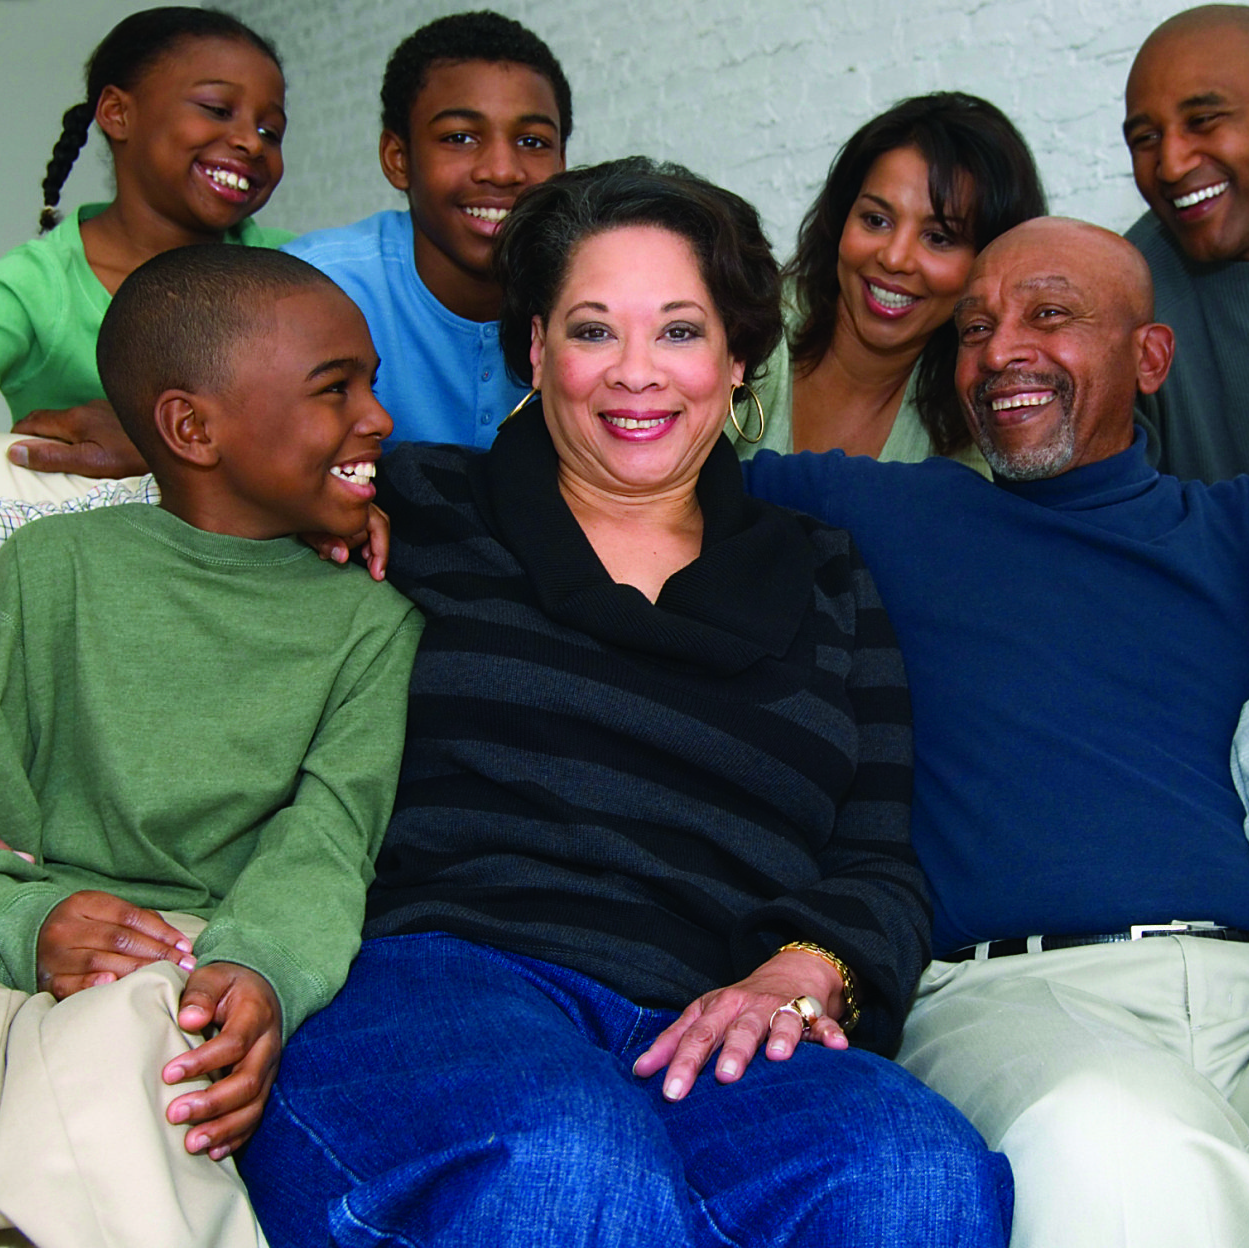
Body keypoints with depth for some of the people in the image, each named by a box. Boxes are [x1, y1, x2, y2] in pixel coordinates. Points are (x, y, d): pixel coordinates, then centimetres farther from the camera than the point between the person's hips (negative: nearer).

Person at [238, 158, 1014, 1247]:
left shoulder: (823, 584, 22)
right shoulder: (416, 511, 16)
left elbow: (880, 869, 16)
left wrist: (804, 971, -5)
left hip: (697, 1028, 3)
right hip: (423, 969, -2)